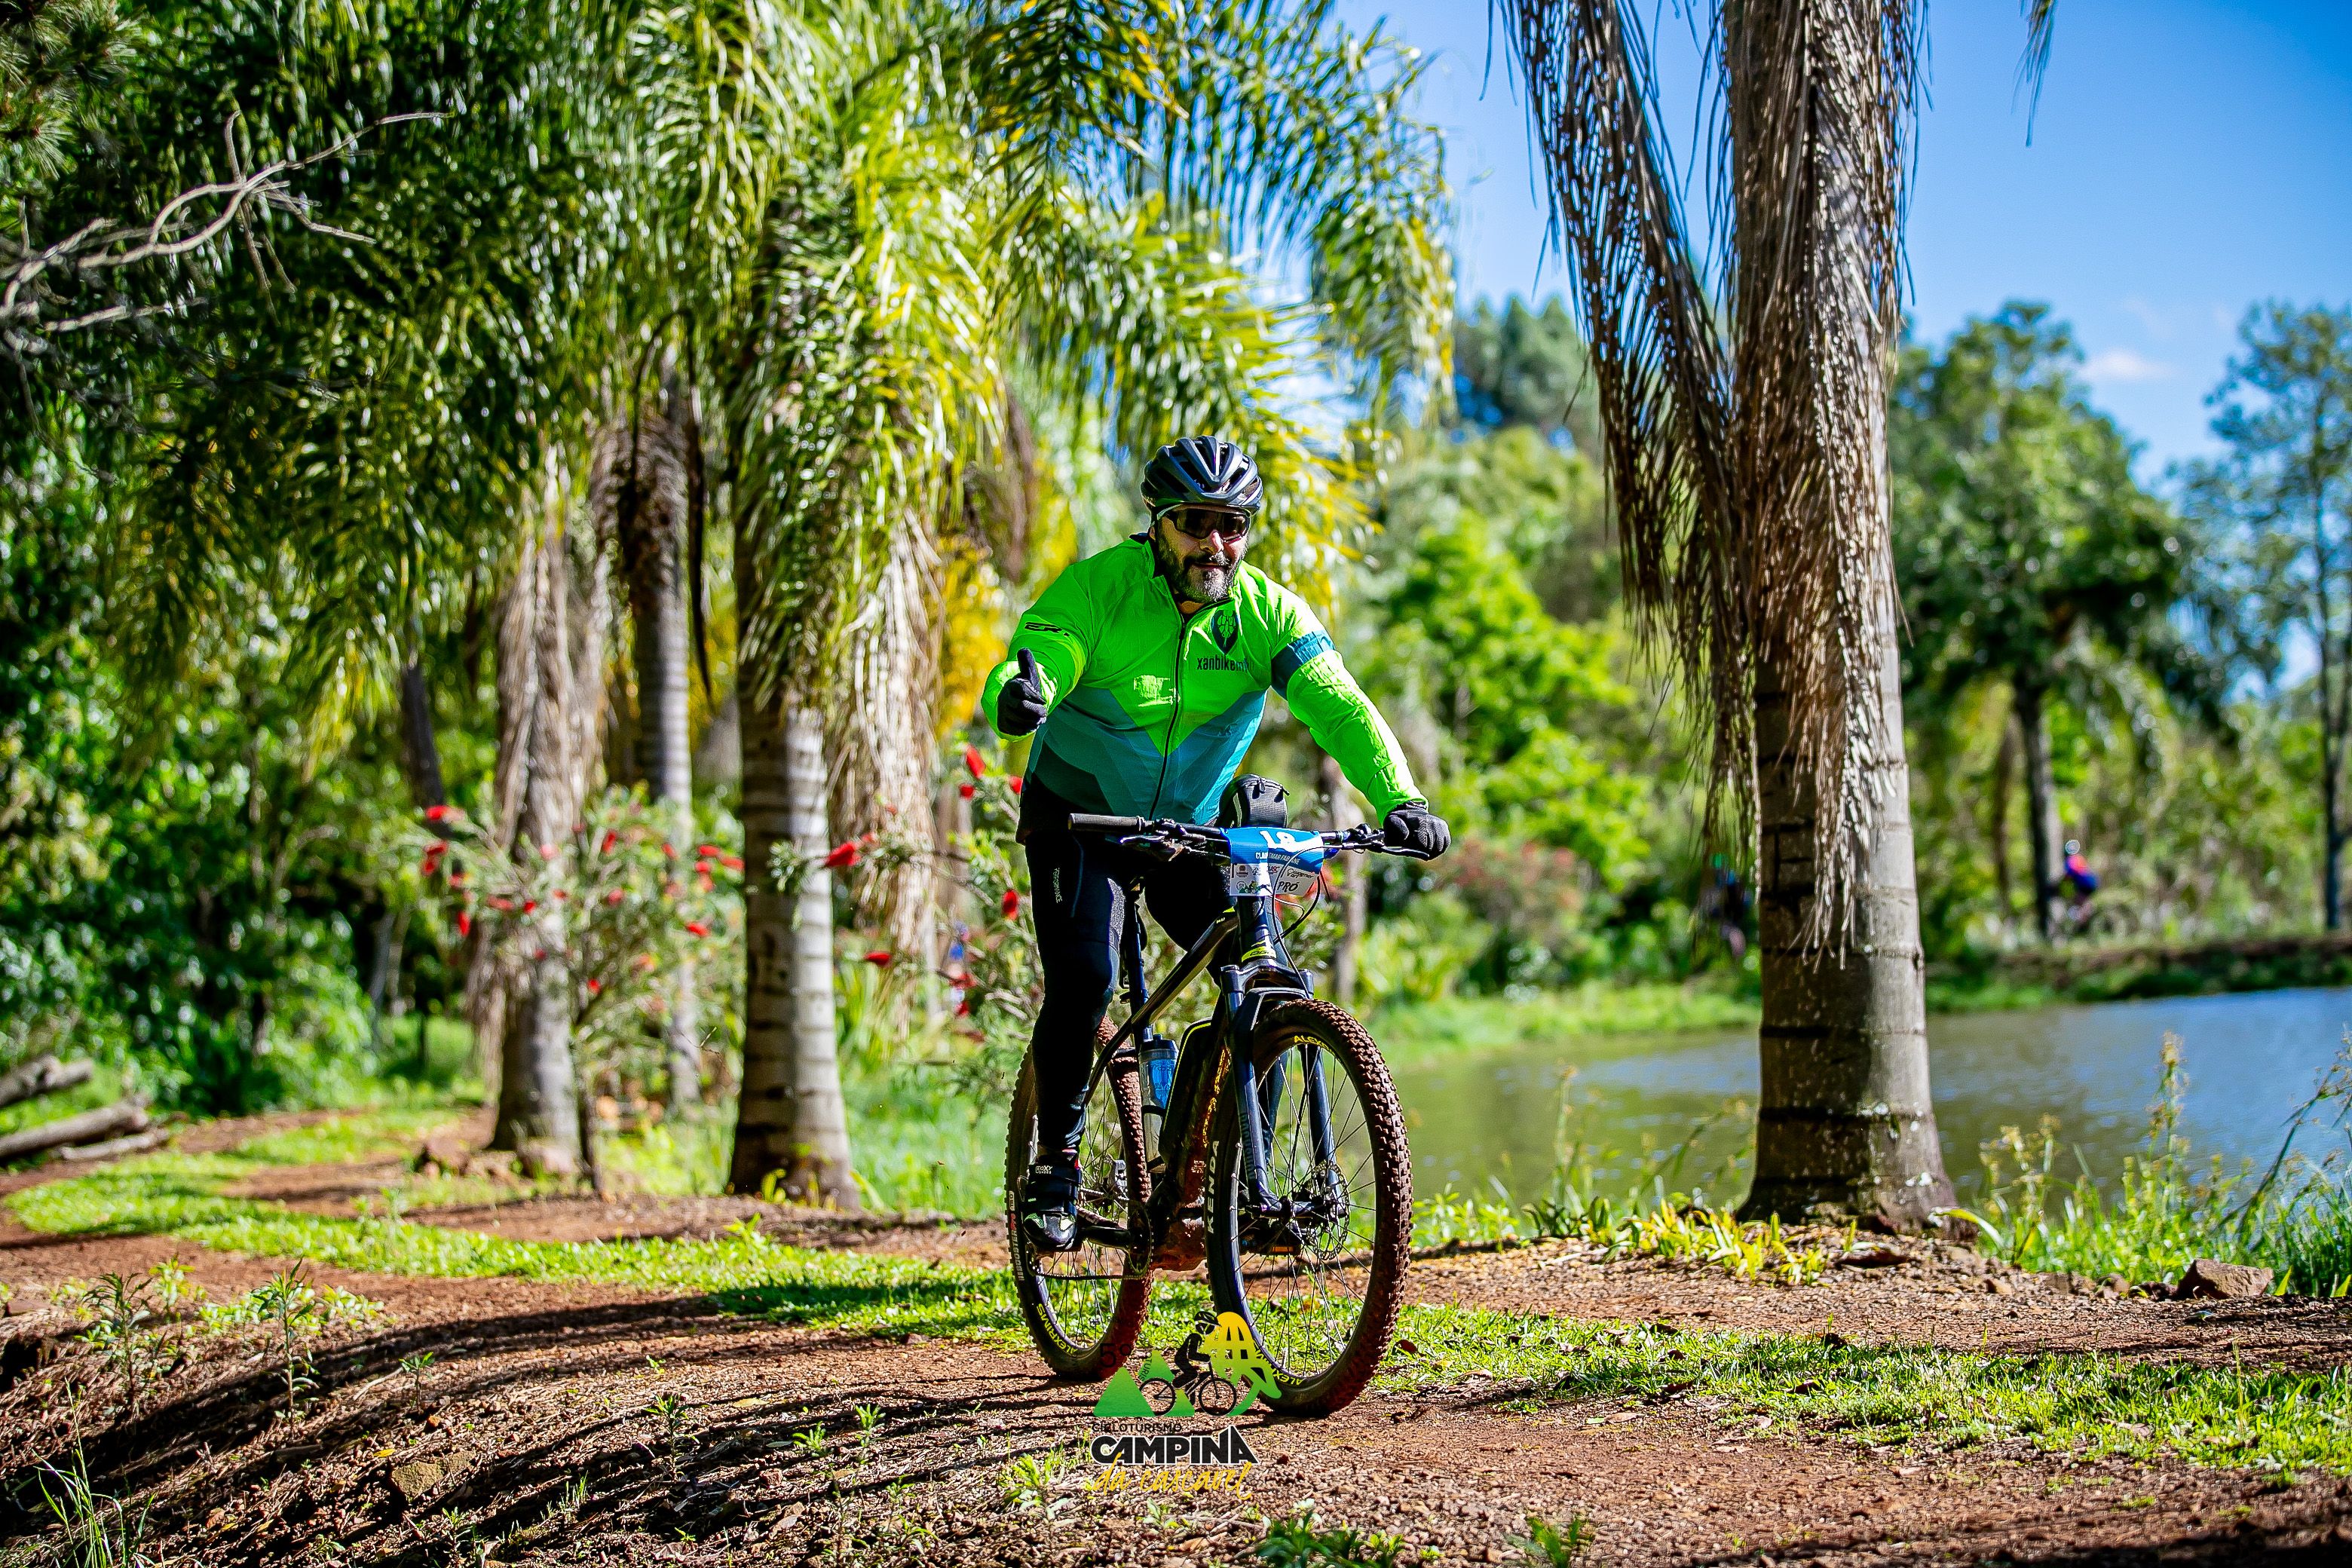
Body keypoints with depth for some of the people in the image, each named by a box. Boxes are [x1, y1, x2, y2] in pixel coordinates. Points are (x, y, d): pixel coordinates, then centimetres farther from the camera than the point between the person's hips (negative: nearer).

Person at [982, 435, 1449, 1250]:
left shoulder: (1267, 612, -12)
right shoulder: (1096, 588, -19)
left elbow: (1340, 707, -21)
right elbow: (1025, 665, -32)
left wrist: (1401, 799, -38)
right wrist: (1016, 695, -59)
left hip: (1193, 828, 3)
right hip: (1079, 818, -3)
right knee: (1084, 979, -24)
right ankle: (1054, 1164, -4)